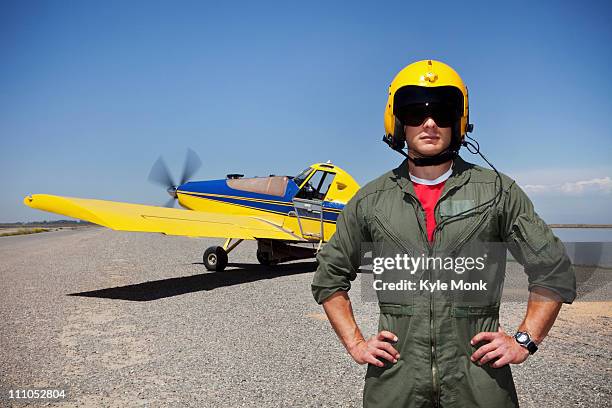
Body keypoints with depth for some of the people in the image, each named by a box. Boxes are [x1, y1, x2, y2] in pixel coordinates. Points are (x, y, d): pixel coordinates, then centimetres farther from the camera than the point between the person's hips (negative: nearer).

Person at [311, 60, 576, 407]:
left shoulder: (498, 192, -1)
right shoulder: (370, 201, 2)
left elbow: (554, 271, 5)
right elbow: (330, 277, 12)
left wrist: (524, 341, -2)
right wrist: (355, 343, 4)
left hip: (479, 376, 0)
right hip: (394, 376, 1)